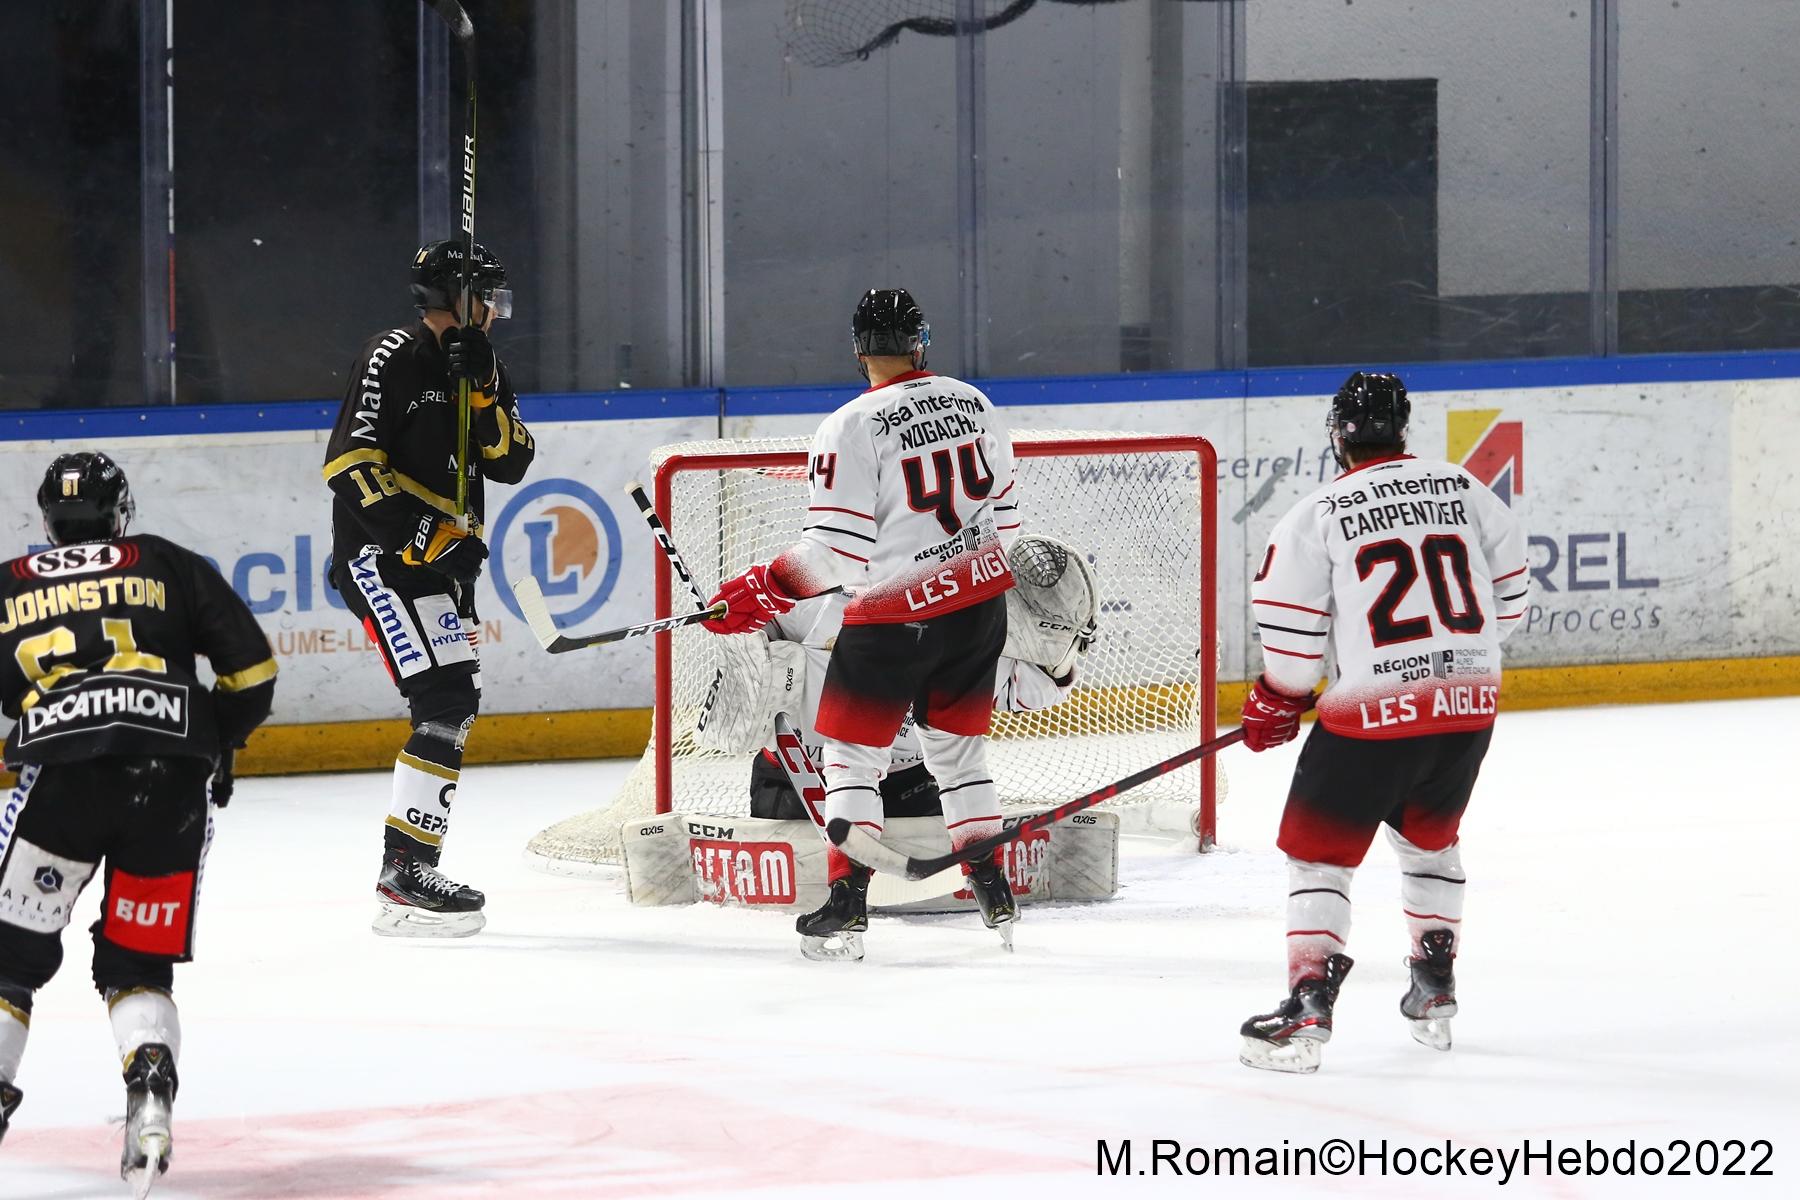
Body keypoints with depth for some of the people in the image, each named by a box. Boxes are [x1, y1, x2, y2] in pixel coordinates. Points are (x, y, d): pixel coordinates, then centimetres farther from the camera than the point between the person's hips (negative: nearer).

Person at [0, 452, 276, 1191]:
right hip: (172, 780, 1)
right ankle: (150, 1088, -12)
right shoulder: (169, 566, 20)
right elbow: (250, 669, 15)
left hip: (64, 769, -1)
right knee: (138, 963, 13)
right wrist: (218, 742, 30)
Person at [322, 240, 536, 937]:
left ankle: (411, 869, 25)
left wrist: (483, 392, -13)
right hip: (379, 551, -10)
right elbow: (350, 463, -19)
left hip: (441, 563, 10)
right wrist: (422, 537, -24)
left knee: (456, 706, 15)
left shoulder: (481, 367, 13)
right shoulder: (394, 361, -13)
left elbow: (510, 463, 3)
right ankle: (403, 878, -21)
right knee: (443, 702, -19)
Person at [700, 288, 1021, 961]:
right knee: (958, 749, 19)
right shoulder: (972, 404, 4)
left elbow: (835, 548, -17)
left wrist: (763, 592, -5)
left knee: (851, 753, 5)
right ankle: (993, 893, 17)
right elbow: (1002, 510, 14)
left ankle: (847, 906, -3)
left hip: (894, 617, -5)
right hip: (978, 602, 5)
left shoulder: (853, 428, -15)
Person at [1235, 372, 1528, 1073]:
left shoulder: (1318, 515, -6)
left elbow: (1291, 629, -4)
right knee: (1429, 838, 27)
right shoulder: (1462, 489, 5)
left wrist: (1277, 702, 14)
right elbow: (1509, 594, 14)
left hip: (1376, 708, -5)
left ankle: (1308, 1009, -6)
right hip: (1470, 700, 5)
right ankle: (1434, 993, 30)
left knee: (1318, 850, 6)